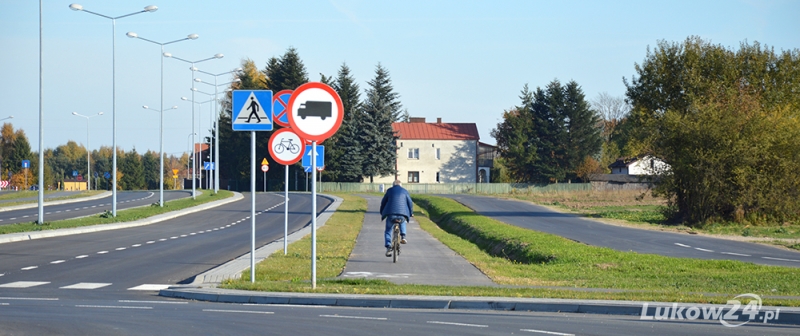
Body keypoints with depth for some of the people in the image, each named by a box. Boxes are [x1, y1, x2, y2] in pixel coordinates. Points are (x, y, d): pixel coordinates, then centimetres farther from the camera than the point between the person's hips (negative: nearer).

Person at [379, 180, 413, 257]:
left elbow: (383, 202, 16)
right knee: (402, 222, 36)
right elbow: (410, 203, 15)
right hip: (402, 214, 1)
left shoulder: (389, 190, 12)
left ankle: (388, 247, -3)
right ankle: (403, 236, 16)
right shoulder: (405, 191, 14)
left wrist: (382, 213, 28)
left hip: (391, 214, -1)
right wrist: (411, 213, 30)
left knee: (388, 231, 14)